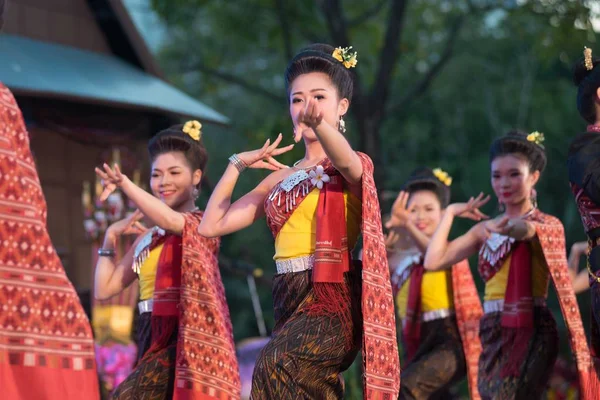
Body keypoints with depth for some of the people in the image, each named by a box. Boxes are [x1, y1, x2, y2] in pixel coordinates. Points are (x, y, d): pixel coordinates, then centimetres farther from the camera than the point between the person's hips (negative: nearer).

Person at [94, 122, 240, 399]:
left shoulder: (202, 225, -3)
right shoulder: (147, 239, 17)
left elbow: (170, 220, -26)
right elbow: (104, 288, 16)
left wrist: (124, 184, -36)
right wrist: (111, 236, 8)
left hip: (186, 342, -8)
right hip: (153, 341, 8)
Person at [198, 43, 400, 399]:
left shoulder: (354, 167, -1)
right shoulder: (281, 178, 17)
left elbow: (346, 161, -28)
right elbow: (212, 225, 14)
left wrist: (320, 124, -48)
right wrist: (237, 165, 9)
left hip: (331, 302, -7)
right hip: (290, 303, 7)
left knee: (276, 366, -32)